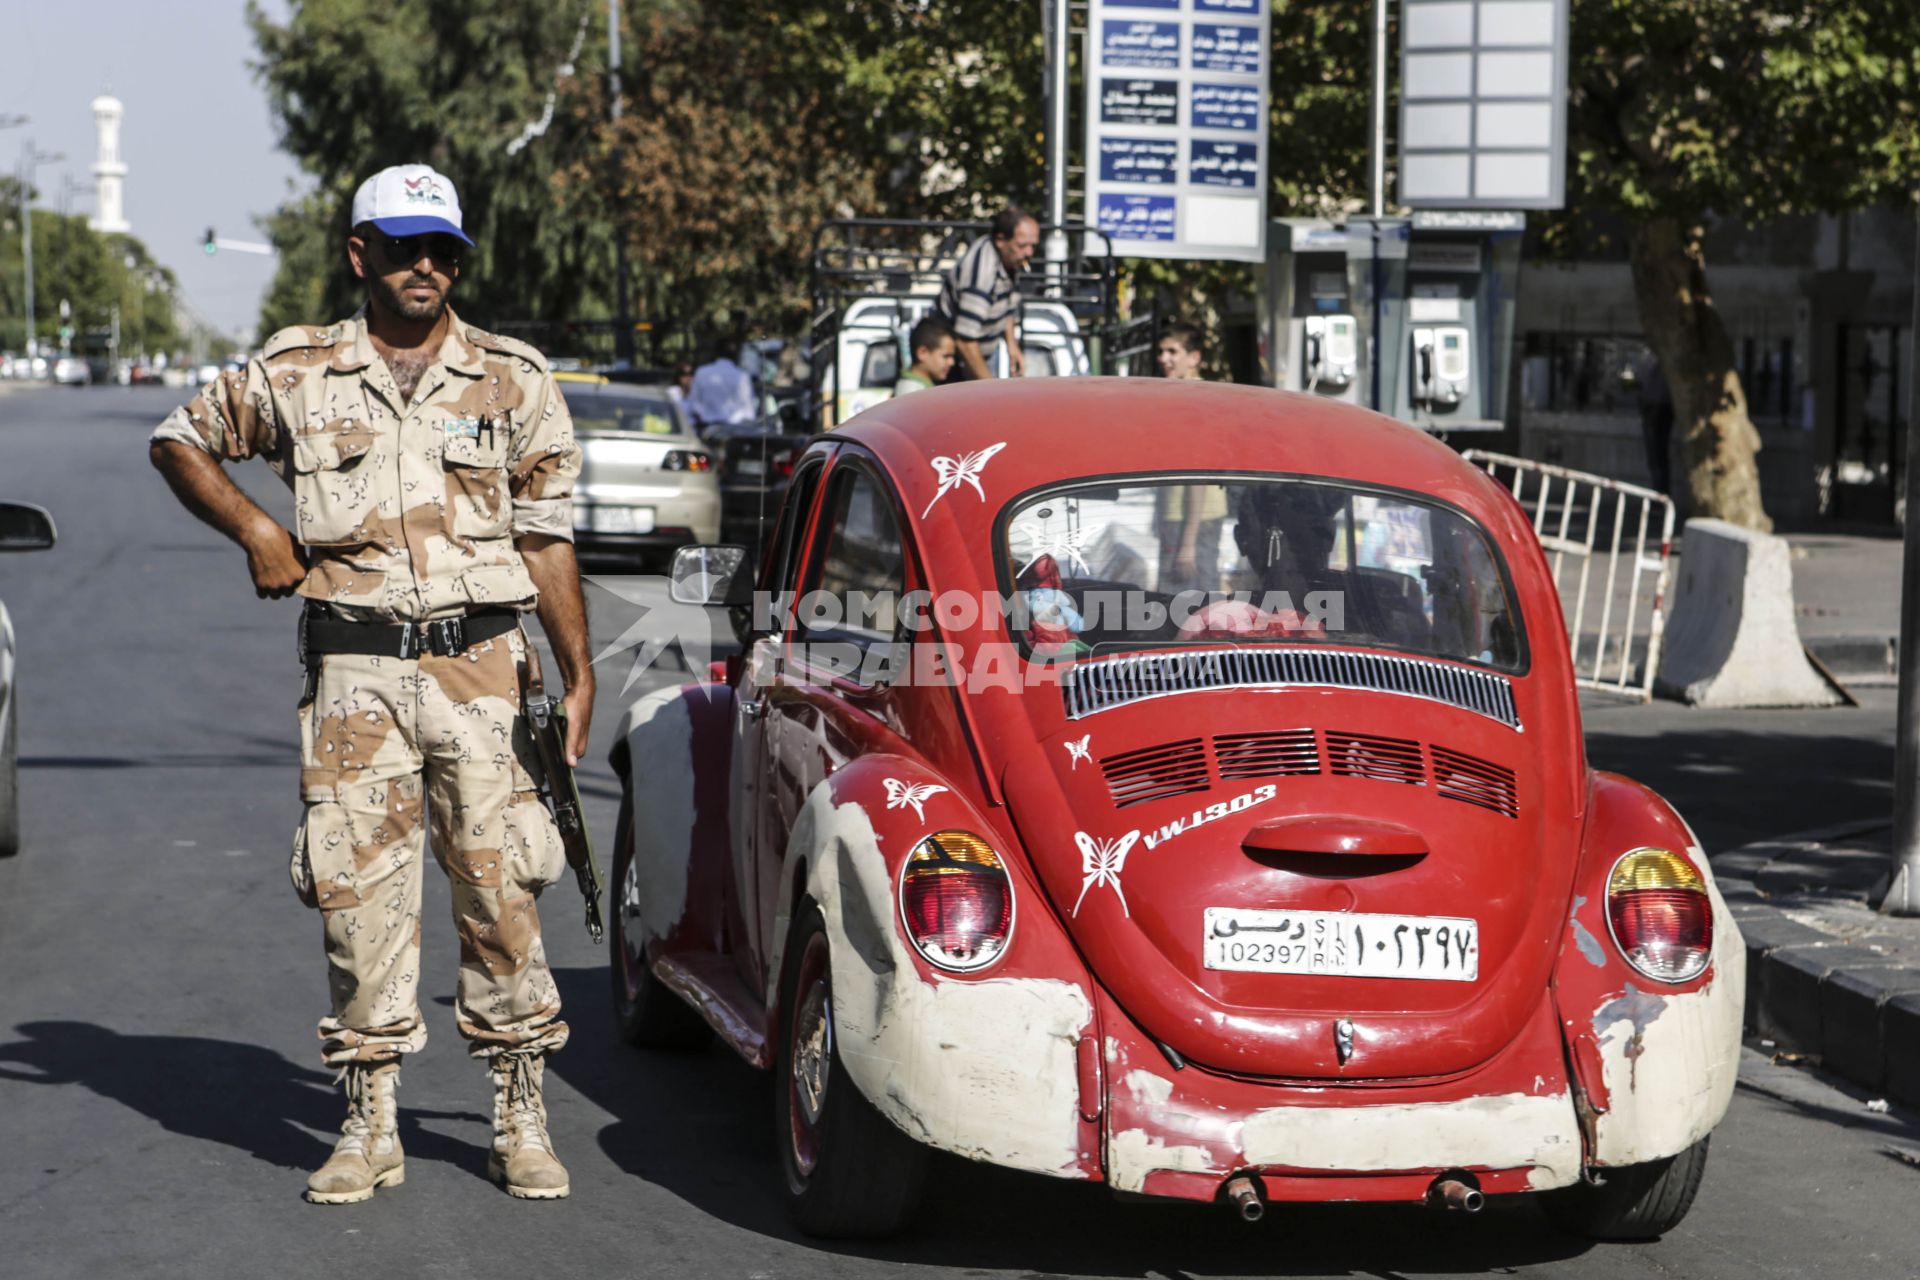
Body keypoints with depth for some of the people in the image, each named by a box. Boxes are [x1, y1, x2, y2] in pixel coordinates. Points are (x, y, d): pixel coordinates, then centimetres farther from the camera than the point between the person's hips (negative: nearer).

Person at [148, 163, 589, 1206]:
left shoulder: (513, 381, 7)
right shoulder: (295, 375, 6)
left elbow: (547, 536, 6)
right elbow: (180, 439, 19)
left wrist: (577, 670, 0)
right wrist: (254, 529, 4)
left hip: (482, 662, 0)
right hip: (354, 672, 0)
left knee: (501, 883, -2)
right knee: (358, 889, -1)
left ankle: (521, 1116, 8)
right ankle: (368, 1122, 8)